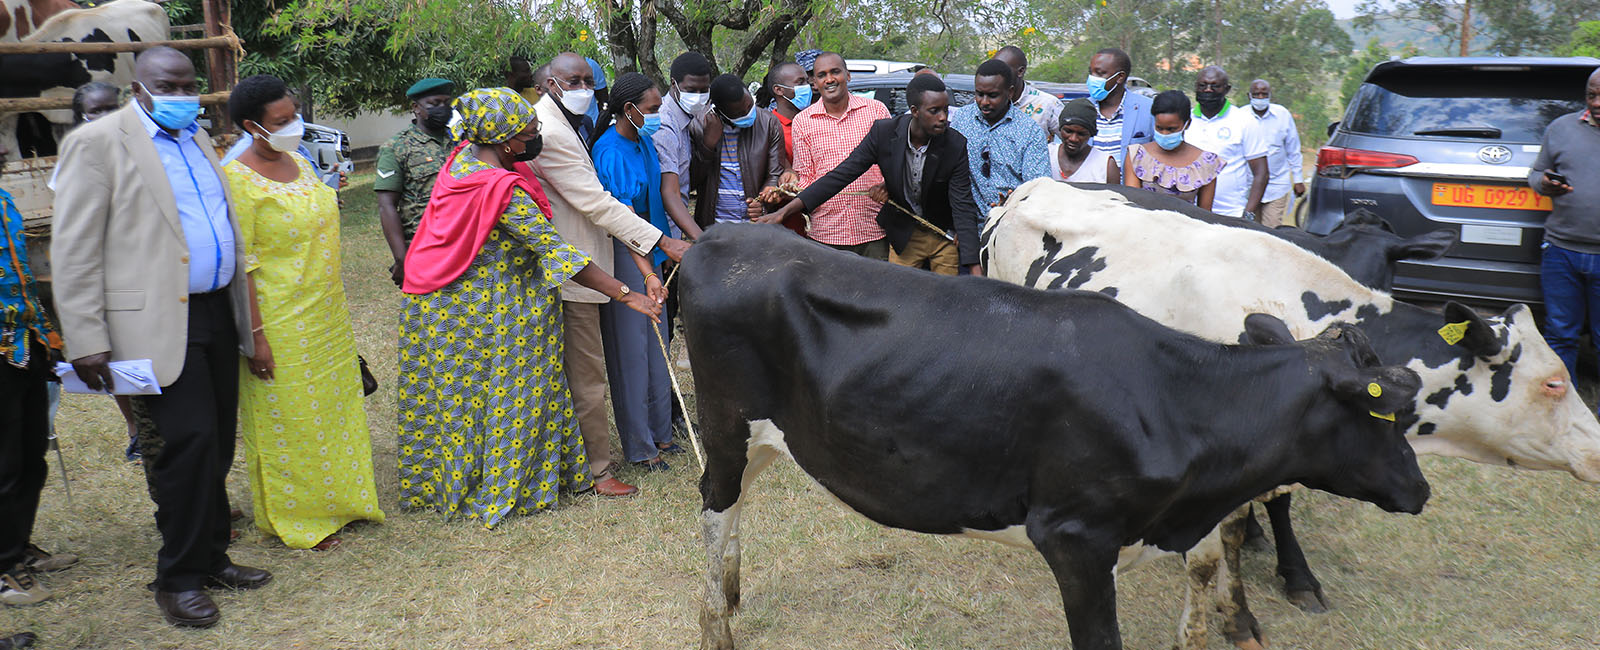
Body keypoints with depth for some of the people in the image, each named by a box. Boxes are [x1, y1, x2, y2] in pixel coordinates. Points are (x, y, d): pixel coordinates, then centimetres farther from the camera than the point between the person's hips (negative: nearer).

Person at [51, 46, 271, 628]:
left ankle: (210, 558, 24)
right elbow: (74, 251, -9)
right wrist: (86, 341, -13)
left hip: (217, 312, 7)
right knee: (190, 440, -11)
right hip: (158, 322, -7)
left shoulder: (198, 139, 16)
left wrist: (245, 311, 19)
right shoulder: (98, 142, -5)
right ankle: (180, 578, 3)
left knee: (217, 445, 11)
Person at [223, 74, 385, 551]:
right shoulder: (238, 180, -16)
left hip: (328, 315, 8)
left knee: (334, 407, 16)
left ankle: (338, 498, 32)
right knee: (287, 420, 4)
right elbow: (239, 266, -18)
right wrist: (255, 336, -20)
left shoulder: (299, 163, 8)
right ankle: (296, 517, 19)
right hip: (279, 322, -8)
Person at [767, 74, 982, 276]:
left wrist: (974, 267, -27)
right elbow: (842, 174, -15)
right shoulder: (884, 132, -17)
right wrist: (786, 211, -21)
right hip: (903, 234, 1)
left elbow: (963, 207, -18)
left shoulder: (956, 145, -19)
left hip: (946, 236, -1)